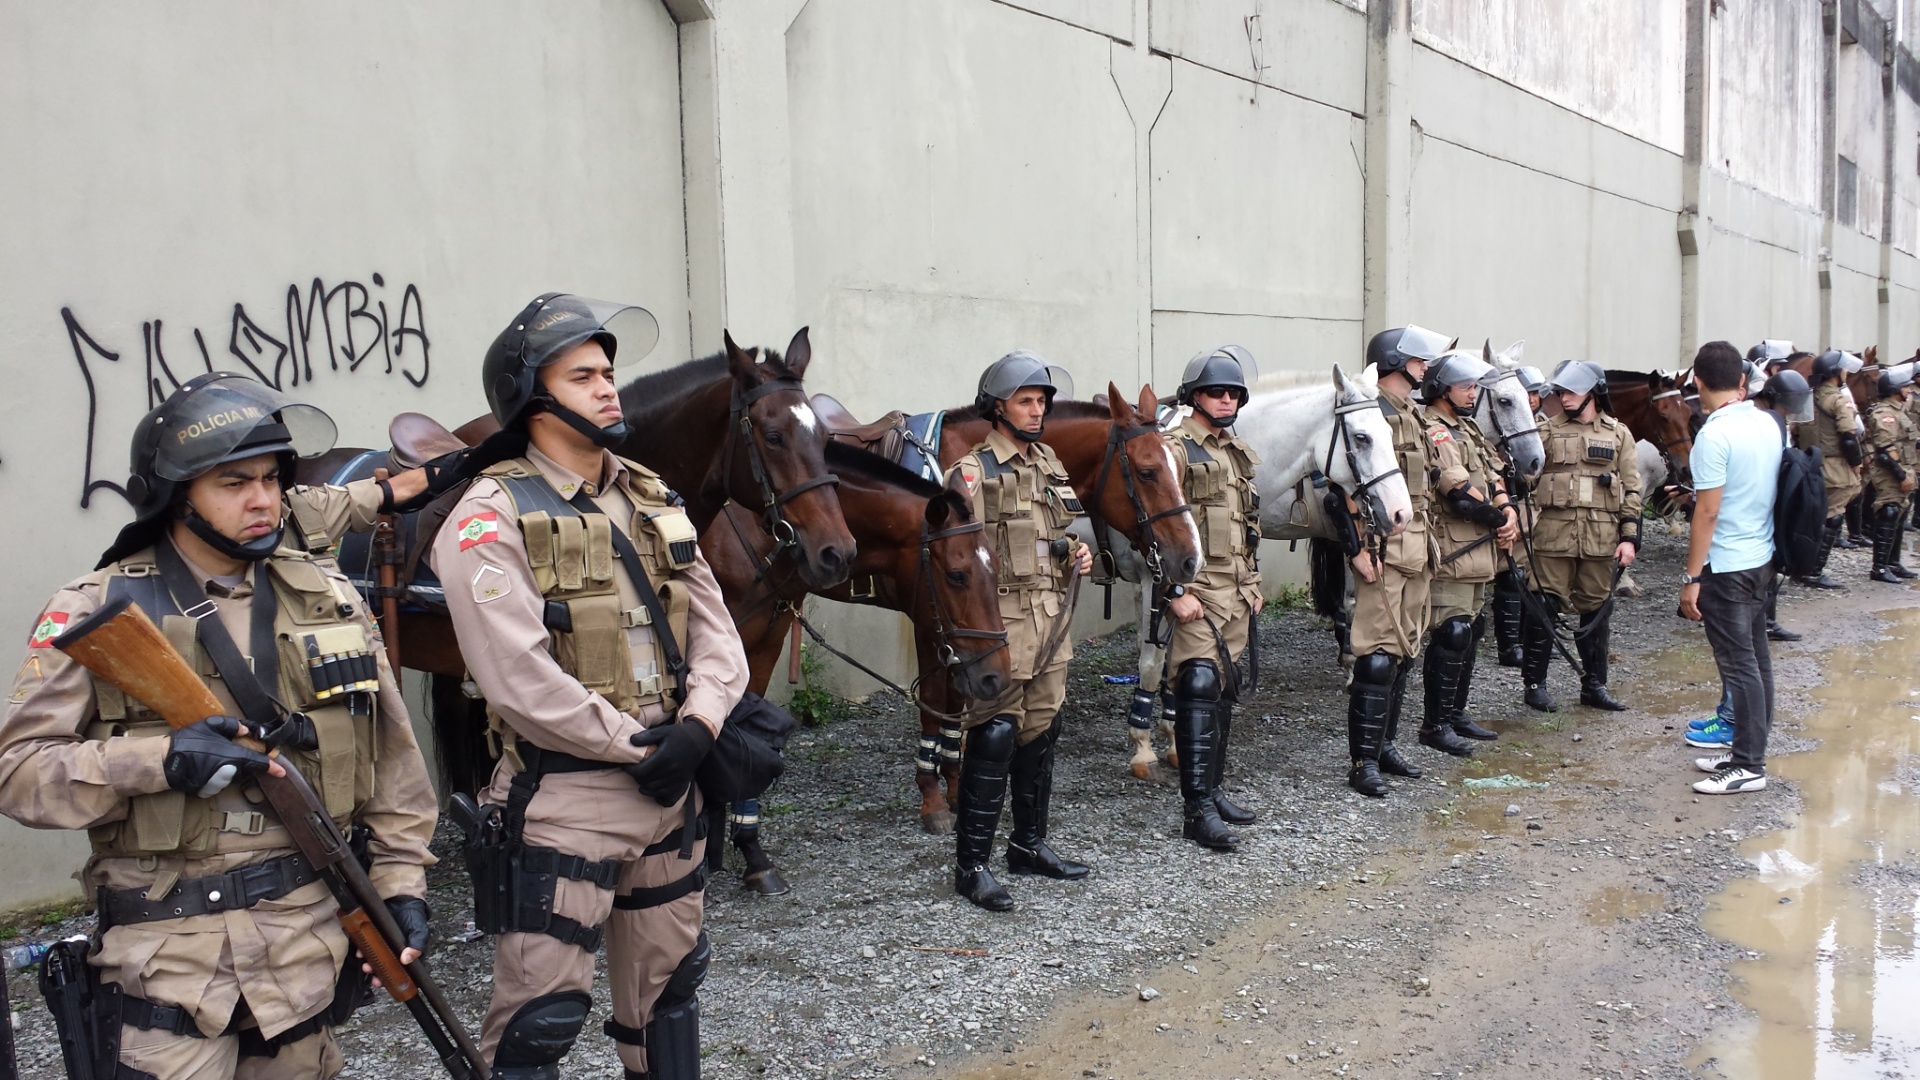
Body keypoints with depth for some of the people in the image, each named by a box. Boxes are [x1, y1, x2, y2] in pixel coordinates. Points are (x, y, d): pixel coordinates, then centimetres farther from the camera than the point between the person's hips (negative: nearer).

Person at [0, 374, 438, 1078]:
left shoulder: (330, 599, 6)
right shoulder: (99, 611, -4)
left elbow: (389, 756, 10)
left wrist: (402, 881, 6)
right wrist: (156, 760, -22)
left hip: (314, 939, 4)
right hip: (169, 958, -3)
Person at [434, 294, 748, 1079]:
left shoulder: (651, 500, 9)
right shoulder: (492, 517, -12)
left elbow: (715, 628, 5)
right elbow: (519, 677, -21)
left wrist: (697, 725, -12)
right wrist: (634, 746, -17)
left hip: (670, 790, 7)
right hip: (563, 803, -7)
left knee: (668, 982, 21)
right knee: (542, 1013, 1)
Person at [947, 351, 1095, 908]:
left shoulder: (1050, 465, 13)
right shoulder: (972, 472, -9)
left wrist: (1077, 554, 4)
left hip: (1052, 622, 7)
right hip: (1002, 625, -7)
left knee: (1041, 736, 15)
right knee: (992, 741, -6)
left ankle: (1029, 844, 29)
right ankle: (971, 865, 3)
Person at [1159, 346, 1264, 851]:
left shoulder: (1241, 453, 16)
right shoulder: (1175, 450, -9)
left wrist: (1254, 584, 18)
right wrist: (1176, 592, -19)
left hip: (1238, 594, 8)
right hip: (1198, 591, -8)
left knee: (1225, 692, 13)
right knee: (1200, 690, -11)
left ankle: (1214, 787, 24)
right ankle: (1199, 809, -8)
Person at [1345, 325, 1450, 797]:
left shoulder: (1413, 415, 19)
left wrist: (1427, 544, 20)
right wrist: (1360, 547, -25)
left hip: (1417, 549, 10)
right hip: (1383, 548, -10)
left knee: (1405, 651, 14)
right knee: (1378, 654, -9)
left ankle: (1385, 744, 25)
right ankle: (1363, 760, -3)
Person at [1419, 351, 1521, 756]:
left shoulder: (1468, 429, 19)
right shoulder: (1433, 432, -13)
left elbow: (1493, 476, 15)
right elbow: (1461, 492, -21)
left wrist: (1509, 511, -4)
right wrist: (1499, 521, -9)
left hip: (1479, 549, 10)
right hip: (1451, 552, -10)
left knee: (1471, 633, 15)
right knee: (1452, 635, -9)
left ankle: (1456, 714, 25)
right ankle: (1435, 724, -2)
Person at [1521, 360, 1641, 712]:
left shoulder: (1618, 434, 8)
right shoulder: (1548, 432, 6)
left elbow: (1632, 490, 6)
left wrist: (1630, 537, -1)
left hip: (1601, 539, 1)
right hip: (1553, 536, -1)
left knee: (1597, 611, 9)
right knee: (1544, 610, -1)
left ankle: (1594, 684, 20)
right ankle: (1535, 684, 9)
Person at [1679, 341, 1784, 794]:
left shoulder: (1714, 434, -18)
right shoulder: (1770, 426, 5)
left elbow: (1707, 511, -19)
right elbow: (1771, 491, 14)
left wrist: (1691, 578, -15)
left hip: (1726, 567, -9)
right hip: (1762, 558, 9)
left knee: (1739, 664, -3)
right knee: (1756, 658, 14)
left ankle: (1748, 766, 3)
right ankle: (1749, 750, 25)